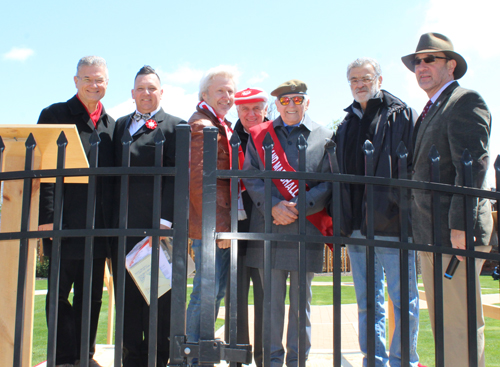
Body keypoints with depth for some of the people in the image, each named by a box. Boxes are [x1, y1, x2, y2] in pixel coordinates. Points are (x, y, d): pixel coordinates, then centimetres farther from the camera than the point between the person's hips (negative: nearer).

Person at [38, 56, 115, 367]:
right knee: (60, 292, 4)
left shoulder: (111, 125, 15)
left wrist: (112, 221, 8)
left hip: (99, 226, 5)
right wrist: (47, 215, -13)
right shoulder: (55, 115, 1)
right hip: (65, 222, -4)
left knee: (92, 295, 11)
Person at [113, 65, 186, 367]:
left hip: (155, 223, -5)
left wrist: (165, 220, -16)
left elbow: (177, 176, -8)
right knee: (126, 294, 10)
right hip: (122, 226, 6)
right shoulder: (121, 124, 20)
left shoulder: (174, 126, 2)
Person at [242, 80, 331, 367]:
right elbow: (251, 176, 4)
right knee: (271, 298, 5)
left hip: (306, 226, 0)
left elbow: (329, 182, 1)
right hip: (268, 227, 1)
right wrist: (273, 206, -12)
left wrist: (298, 208, -12)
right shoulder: (259, 135, 12)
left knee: (301, 300, 6)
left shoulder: (324, 136, 8)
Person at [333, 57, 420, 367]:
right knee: (368, 301, 12)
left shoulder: (401, 115, 1)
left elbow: (414, 166, -6)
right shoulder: (346, 124, 18)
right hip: (357, 227, 6)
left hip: (392, 223, -5)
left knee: (403, 299, 3)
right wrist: (339, 218, 8)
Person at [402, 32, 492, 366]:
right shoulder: (432, 110, 21)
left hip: (454, 236, -10)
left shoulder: (466, 101, -8)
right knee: (442, 327, 17)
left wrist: (460, 225, -24)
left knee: (460, 324, -6)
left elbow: (473, 166, -18)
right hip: (432, 238, 10)